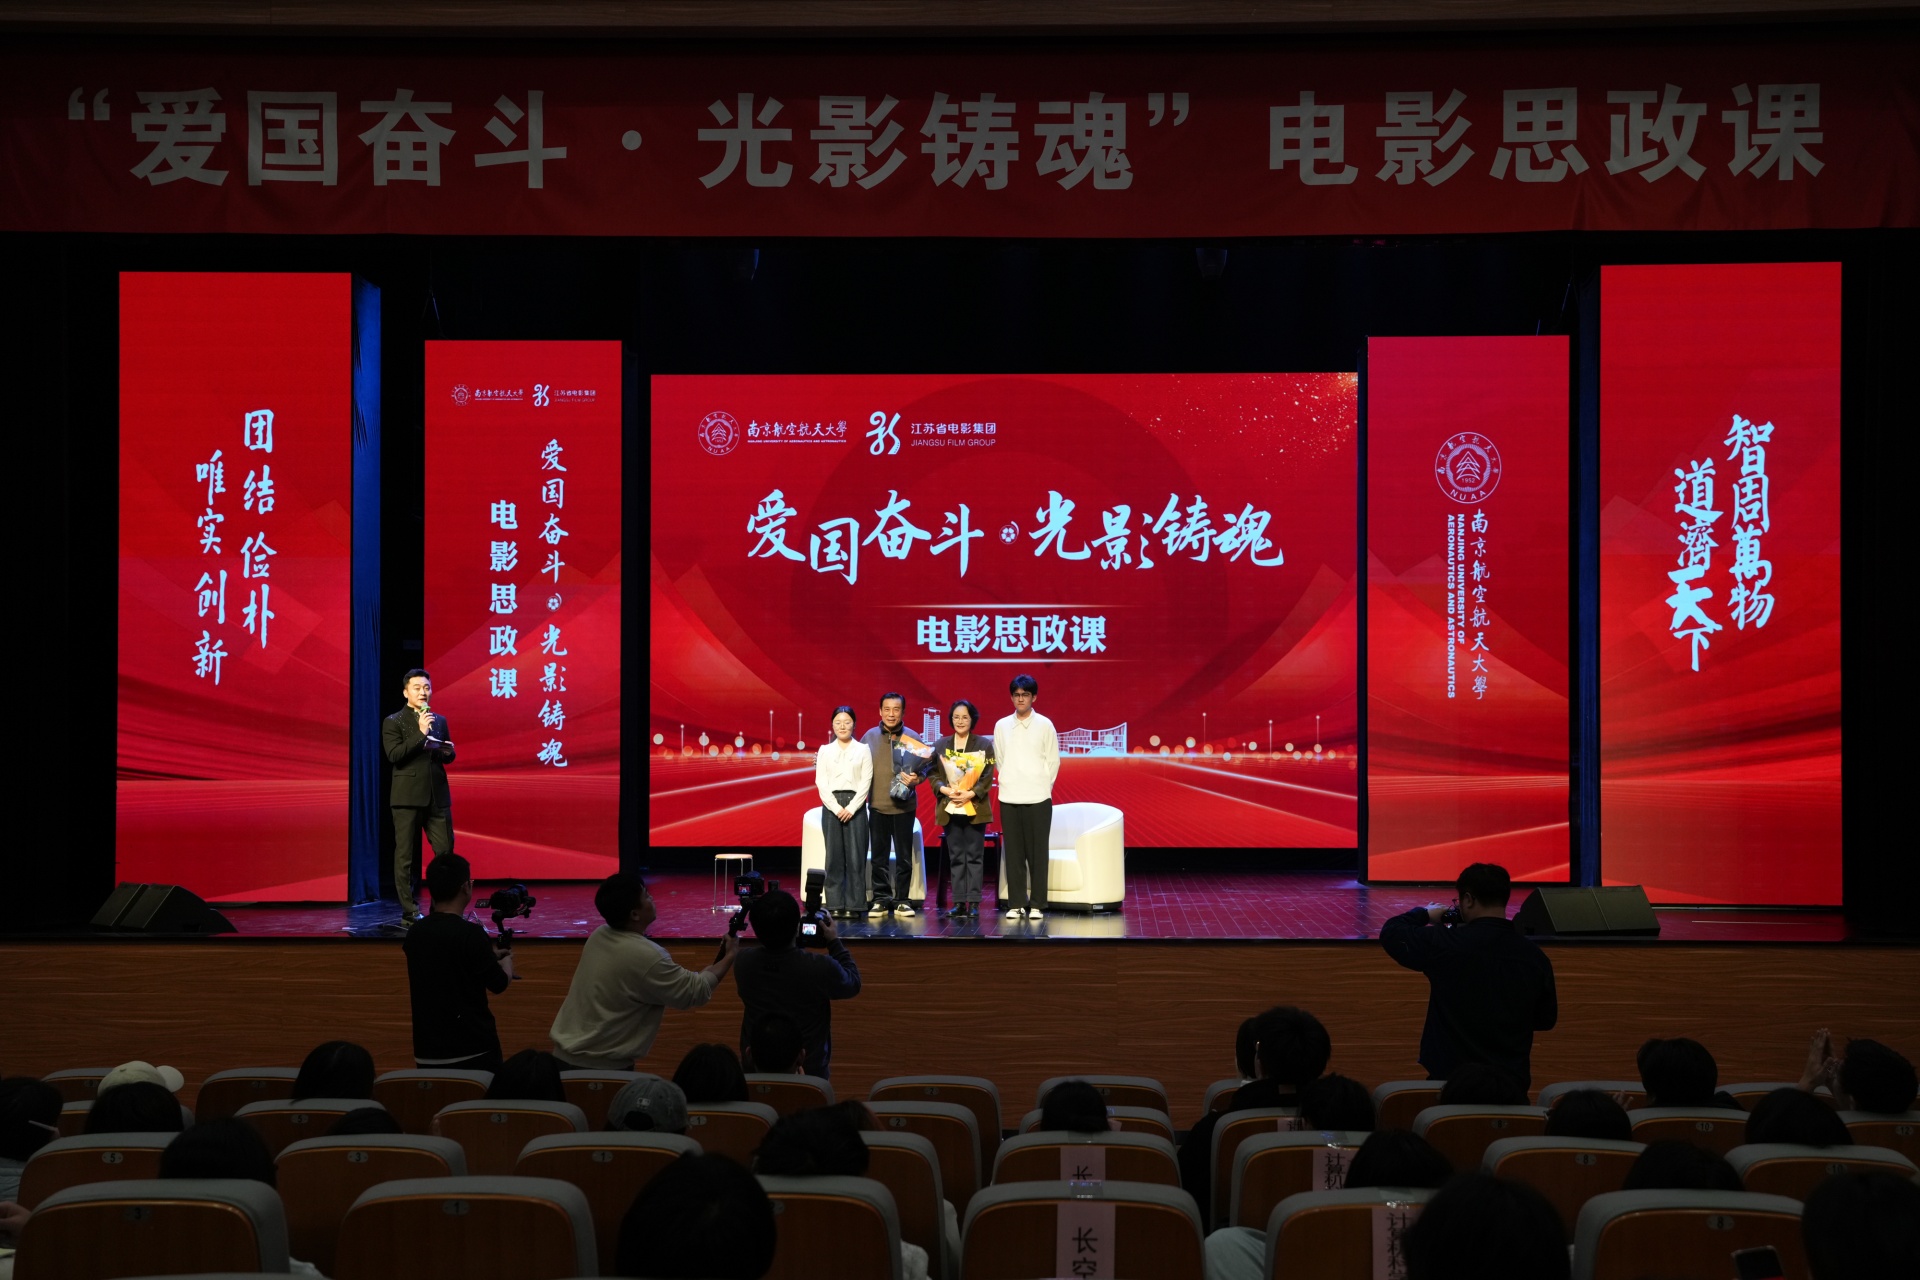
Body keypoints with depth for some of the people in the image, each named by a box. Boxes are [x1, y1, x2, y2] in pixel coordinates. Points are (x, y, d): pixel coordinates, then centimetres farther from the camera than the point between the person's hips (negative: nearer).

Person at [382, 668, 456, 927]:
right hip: (408, 797, -4)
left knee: (445, 852, 0)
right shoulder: (393, 722, 0)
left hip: (438, 796, 4)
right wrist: (420, 733, -17)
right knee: (406, 857, 0)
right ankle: (410, 912, 5)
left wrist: (448, 751, -3)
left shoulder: (440, 720, 15)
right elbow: (394, 755, -12)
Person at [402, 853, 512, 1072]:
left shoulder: (415, 934, 4)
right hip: (473, 1049, -5)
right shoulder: (471, 935, -15)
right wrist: (507, 962, 17)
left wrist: (489, 956, 29)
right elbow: (500, 984, -5)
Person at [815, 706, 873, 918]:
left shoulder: (863, 750, 6)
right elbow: (821, 782, 3)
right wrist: (836, 807, -9)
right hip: (831, 805, 1)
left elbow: (866, 782, 0)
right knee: (834, 855, 0)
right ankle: (835, 905, 1)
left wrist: (851, 808, -10)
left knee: (855, 856, -4)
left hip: (855, 806, -1)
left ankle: (853, 905, -2)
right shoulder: (825, 751, 10)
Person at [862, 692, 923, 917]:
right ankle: (880, 899, 13)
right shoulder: (870, 737, 2)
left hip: (904, 805, -1)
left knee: (904, 856, 4)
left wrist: (915, 779, -17)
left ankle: (901, 900, 12)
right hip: (877, 805, 1)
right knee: (879, 856, 6)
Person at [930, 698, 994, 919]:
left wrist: (970, 794, -16)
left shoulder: (984, 744, 3)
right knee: (955, 857, 4)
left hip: (975, 807, -2)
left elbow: (988, 776, -2)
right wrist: (945, 789, -13)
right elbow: (934, 775, 6)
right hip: (949, 807, 2)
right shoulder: (941, 745, 10)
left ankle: (973, 902, -1)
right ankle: (959, 902, 6)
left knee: (974, 856, -1)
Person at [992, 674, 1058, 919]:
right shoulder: (1002, 726, 6)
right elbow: (998, 760, 11)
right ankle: (1015, 904, 8)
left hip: (1038, 798, -2)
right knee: (1014, 853, 3)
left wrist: (1042, 787, 3)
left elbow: (1054, 760, 4)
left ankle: (1037, 905, 3)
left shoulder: (1044, 725, 1)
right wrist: (1008, 783, 6)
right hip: (1009, 798, 2)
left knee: (1038, 853, -1)